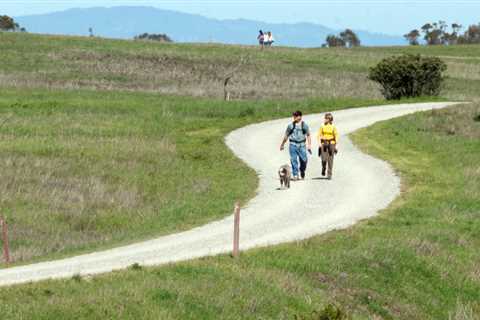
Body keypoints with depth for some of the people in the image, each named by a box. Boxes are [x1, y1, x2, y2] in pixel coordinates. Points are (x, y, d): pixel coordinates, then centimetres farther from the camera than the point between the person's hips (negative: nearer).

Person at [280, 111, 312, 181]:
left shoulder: (304, 125, 7)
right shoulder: (290, 126, 7)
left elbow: (308, 136, 9)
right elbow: (286, 135, 15)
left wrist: (309, 145, 0)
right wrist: (282, 144, 19)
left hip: (302, 145, 0)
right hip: (293, 145, 0)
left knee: (304, 160, -4)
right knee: (293, 160, -7)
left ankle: (302, 171, 24)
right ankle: (295, 175, -4)